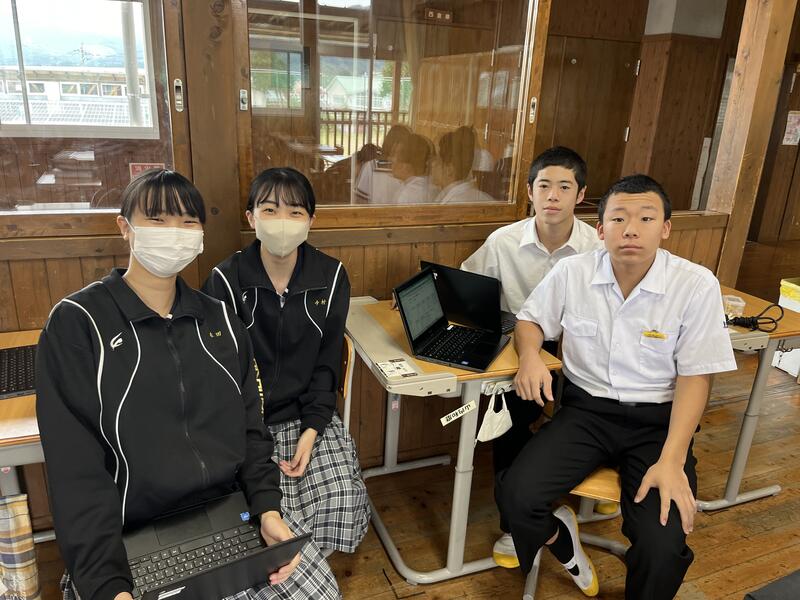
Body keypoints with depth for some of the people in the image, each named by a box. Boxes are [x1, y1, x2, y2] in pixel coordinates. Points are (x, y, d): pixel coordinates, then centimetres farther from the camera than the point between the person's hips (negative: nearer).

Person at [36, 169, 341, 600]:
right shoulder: (77, 323, -6)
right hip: (134, 536, -3)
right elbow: (76, 464, -11)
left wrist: (268, 508, -6)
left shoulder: (219, 319, 7)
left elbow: (249, 428, 8)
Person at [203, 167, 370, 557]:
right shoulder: (225, 281, -8)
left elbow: (327, 363, 2)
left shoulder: (331, 277, -1)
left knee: (342, 500, -15)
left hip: (307, 415, 2)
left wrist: (312, 430, -9)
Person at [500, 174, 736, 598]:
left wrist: (671, 460, -16)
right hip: (586, 410, 2)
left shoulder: (697, 285, -10)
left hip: (656, 421, -1)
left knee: (664, 547, -22)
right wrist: (530, 355, -14)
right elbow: (530, 320, 11)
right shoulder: (571, 273, -5)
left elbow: (695, 377, -6)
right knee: (516, 496, -20)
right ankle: (561, 542, 17)